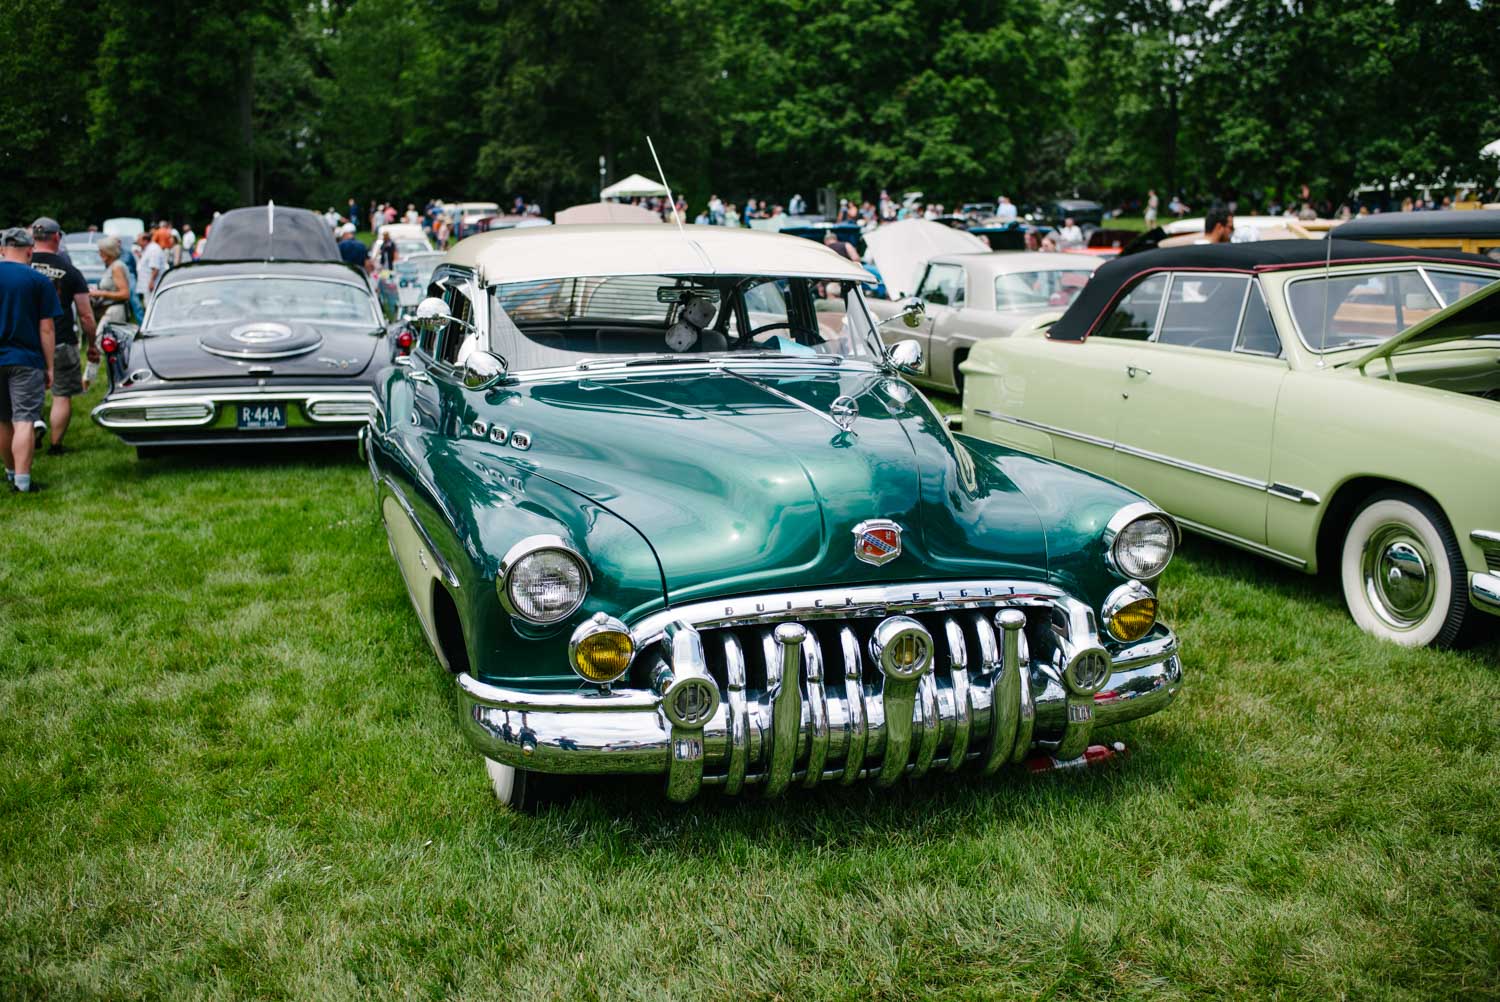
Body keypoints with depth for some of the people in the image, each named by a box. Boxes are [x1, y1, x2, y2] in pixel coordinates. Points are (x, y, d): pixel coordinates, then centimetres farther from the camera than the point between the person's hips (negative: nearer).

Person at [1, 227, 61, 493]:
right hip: (26, 361, -4)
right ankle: (22, 480, -13)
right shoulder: (38, 281, -6)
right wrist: (49, 366, -1)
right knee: (24, 422, -6)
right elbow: (46, 328, -7)